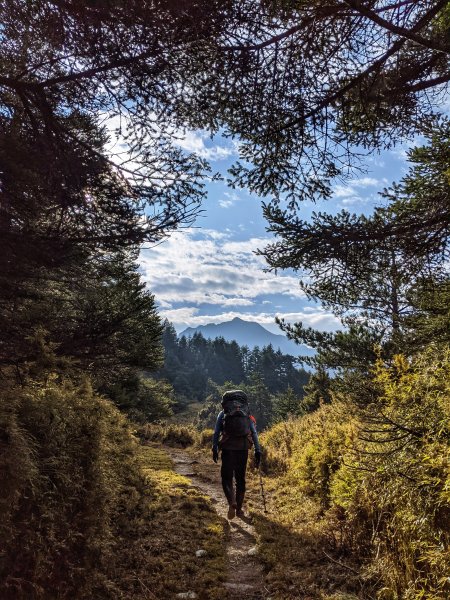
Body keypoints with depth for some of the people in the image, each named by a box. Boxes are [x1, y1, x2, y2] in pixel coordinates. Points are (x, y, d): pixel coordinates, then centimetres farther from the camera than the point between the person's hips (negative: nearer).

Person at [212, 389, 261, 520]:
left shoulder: (222, 414, 13)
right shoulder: (247, 415, 17)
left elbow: (216, 433, 4)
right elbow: (254, 433, 9)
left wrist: (214, 449, 5)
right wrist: (258, 452, 6)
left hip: (227, 447, -2)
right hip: (243, 448, 2)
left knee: (226, 478, 7)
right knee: (240, 479, 16)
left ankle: (232, 503, -16)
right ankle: (239, 509, 21)